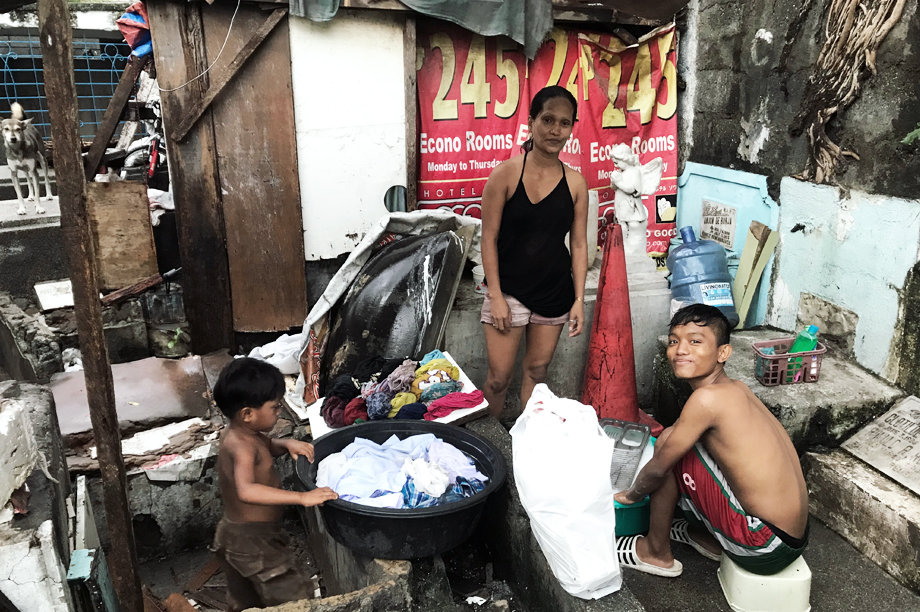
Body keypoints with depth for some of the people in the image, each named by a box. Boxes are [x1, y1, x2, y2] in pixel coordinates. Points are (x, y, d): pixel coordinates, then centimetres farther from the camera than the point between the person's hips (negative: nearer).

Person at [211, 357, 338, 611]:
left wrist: (287, 443, -4)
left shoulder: (240, 434, 0)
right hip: (254, 540, -10)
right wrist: (302, 497, -48)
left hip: (233, 533, 10)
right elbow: (246, 490, -45)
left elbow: (267, 445, 19)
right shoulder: (242, 445, -29)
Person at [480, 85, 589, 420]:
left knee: (537, 370, 15)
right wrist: (496, 296, -12)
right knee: (499, 377, 1)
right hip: (509, 289, -3)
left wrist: (579, 300, 0)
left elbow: (579, 244, 4)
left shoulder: (575, 183, 0)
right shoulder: (506, 173, -9)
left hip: (555, 292, 3)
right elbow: (489, 238, -9)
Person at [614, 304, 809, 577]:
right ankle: (706, 536, 31)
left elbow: (658, 467, -10)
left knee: (668, 442, -7)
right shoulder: (737, 388, 5)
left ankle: (656, 553, 11)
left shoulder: (708, 398, -20)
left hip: (764, 550, -9)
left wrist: (631, 495, 9)